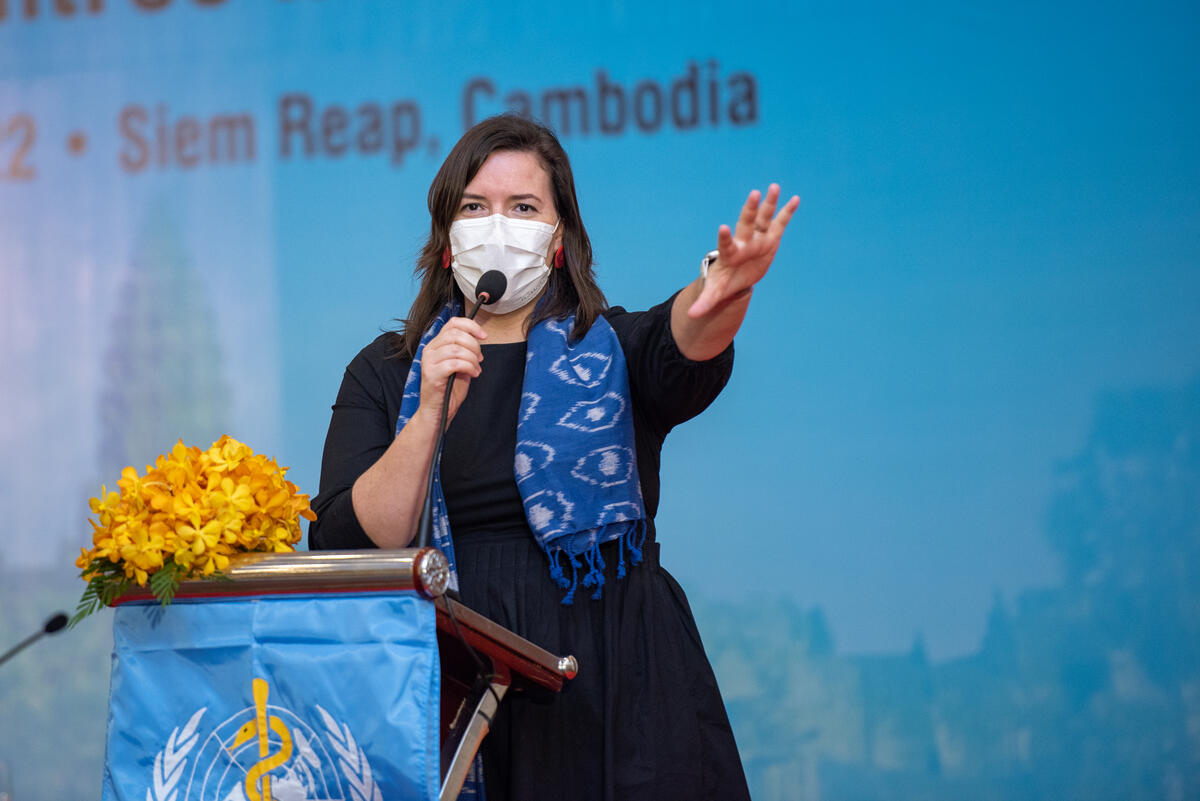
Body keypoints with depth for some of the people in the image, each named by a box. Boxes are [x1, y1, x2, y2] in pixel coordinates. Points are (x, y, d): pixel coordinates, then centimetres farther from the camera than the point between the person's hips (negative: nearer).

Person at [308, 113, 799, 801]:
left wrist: (721, 293, -42)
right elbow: (343, 547, -4)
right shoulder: (384, 372, 10)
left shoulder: (613, 349, 8)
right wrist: (430, 414, -17)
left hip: (617, 690, 0)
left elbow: (684, 350, -18)